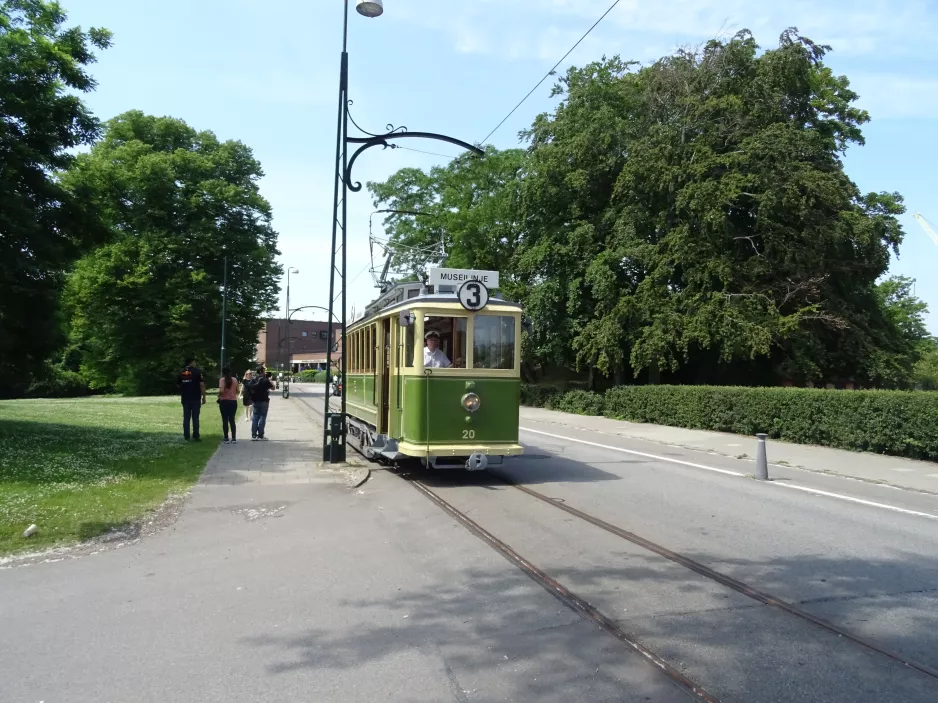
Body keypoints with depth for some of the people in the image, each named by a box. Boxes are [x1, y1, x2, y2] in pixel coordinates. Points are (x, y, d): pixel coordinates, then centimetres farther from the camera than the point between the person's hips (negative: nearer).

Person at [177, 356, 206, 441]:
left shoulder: (181, 372, 7)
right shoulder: (197, 371, -6)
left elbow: (178, 384, 14)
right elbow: (202, 385, -11)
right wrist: (204, 397, -5)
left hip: (185, 399, 4)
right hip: (196, 399, -4)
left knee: (186, 418, 8)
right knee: (195, 418, 1)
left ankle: (186, 436, 8)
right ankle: (196, 436, 2)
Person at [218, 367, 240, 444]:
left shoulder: (222, 380, -8)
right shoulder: (235, 380, 2)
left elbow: (221, 390, -20)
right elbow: (237, 391, 6)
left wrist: (219, 395, 0)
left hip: (224, 401, -3)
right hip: (233, 401, 3)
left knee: (225, 420, 4)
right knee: (232, 420, 9)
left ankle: (226, 439, 5)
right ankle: (234, 438, 6)